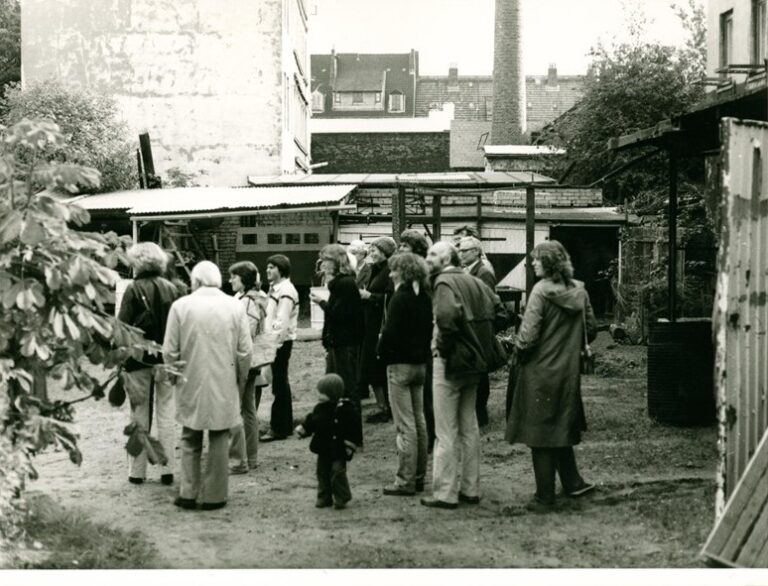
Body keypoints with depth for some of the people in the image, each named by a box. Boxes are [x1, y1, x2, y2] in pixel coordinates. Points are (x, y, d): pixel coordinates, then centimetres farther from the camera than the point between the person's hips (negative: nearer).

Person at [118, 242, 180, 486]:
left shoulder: (134, 289, -10)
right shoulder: (171, 288, 1)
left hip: (139, 359, -3)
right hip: (167, 360, 3)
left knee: (140, 416, 7)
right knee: (166, 414, 9)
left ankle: (137, 471, 12)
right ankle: (167, 470, 10)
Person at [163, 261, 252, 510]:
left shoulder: (180, 306, -6)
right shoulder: (235, 306, -4)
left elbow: (170, 351, -4)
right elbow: (245, 351, -3)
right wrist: (240, 380, 11)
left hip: (191, 385, 0)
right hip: (224, 385, 0)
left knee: (190, 440, 13)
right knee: (219, 439, 9)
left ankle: (188, 493, 12)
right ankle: (214, 496, 11)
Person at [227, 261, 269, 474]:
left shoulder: (247, 302, -17)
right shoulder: (255, 298, 12)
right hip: (251, 363, 10)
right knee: (249, 409, 15)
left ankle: (239, 461, -5)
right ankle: (251, 457, 22)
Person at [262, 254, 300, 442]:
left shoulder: (285, 291, -15)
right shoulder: (275, 288, 15)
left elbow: (282, 323, -21)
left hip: (281, 341, -10)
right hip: (275, 340, 10)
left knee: (279, 383, -5)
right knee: (281, 382, 16)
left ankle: (278, 428, -1)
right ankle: (285, 425, 25)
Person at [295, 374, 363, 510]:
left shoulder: (346, 409, -13)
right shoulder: (319, 409, 4)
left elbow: (354, 429, -12)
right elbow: (310, 422, 13)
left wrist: (350, 444, -17)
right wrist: (302, 430, -2)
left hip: (338, 449, -6)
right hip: (323, 449, 6)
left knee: (337, 471, -10)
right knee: (322, 472, 11)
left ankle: (341, 498, 4)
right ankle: (324, 497, 22)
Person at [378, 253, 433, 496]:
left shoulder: (400, 297, -15)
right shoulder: (425, 297, 8)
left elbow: (390, 332, -20)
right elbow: (430, 329, 10)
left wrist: (383, 353, -5)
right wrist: (423, 352, 12)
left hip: (400, 364, -8)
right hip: (420, 363, 8)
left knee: (405, 424, -6)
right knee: (419, 421, 14)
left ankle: (405, 481, -3)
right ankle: (418, 476, 20)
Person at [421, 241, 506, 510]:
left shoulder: (445, 281, -13)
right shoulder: (474, 281, 11)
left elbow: (447, 314, -31)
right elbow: (497, 308, 16)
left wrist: (444, 347, -18)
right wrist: (478, 342, 13)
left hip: (450, 363, -8)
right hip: (474, 361, 8)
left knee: (446, 431, -2)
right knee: (469, 427, 15)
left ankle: (445, 494, 2)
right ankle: (470, 489, 21)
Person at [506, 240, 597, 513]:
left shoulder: (541, 291, -17)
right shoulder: (579, 291, 2)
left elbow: (529, 334, -20)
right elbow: (591, 329, 9)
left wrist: (520, 351, -2)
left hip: (541, 371, -6)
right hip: (569, 370, 6)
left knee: (541, 433, 2)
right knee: (563, 428, 21)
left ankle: (545, 497, 7)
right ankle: (571, 482, 26)